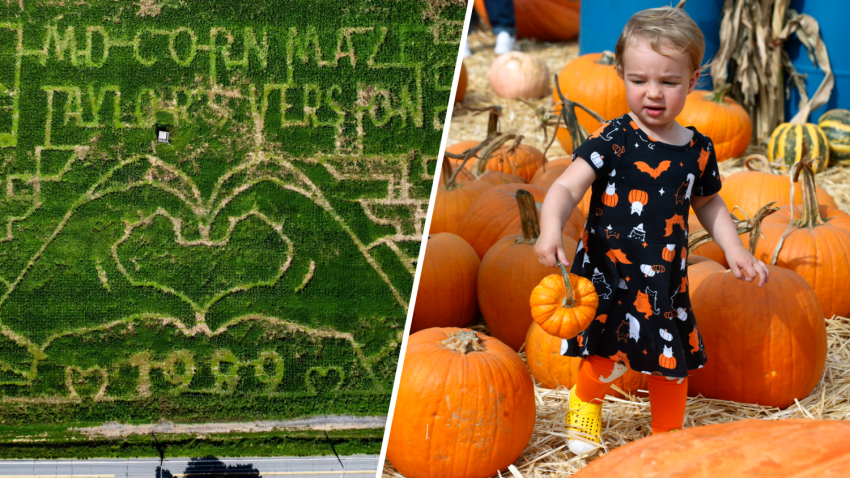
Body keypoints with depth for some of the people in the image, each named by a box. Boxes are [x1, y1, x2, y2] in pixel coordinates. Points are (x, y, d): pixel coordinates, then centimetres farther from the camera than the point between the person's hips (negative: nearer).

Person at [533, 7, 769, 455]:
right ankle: (586, 399, 22)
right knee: (611, 356, -13)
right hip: (608, 272, -4)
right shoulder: (613, 140, -12)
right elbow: (567, 187, -22)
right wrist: (551, 230, -40)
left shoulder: (698, 149, 2)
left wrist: (734, 250, 11)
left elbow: (708, 202, 20)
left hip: (666, 279, 4)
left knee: (673, 364, 13)